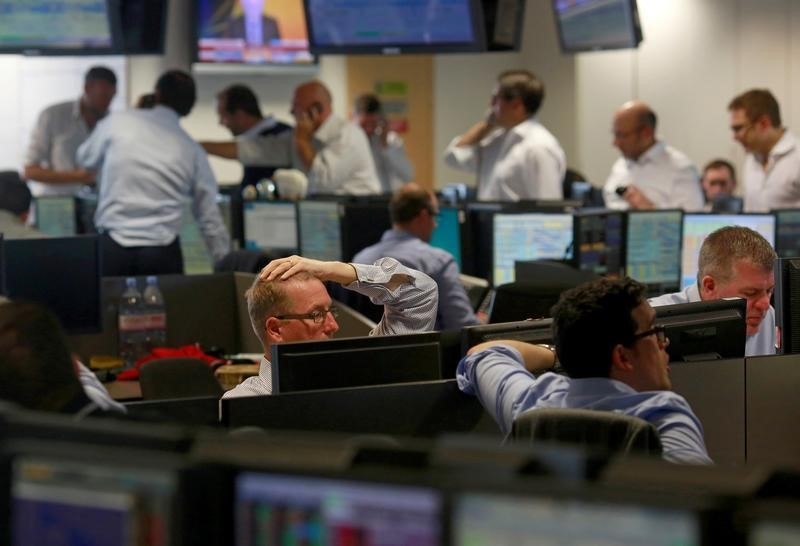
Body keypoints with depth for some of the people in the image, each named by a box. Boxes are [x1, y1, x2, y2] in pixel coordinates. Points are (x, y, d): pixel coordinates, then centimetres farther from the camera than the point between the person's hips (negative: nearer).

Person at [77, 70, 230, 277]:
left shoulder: (117, 123, 3)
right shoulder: (193, 151, 8)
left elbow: (85, 158, 21)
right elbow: (210, 219, 10)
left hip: (112, 247, -1)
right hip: (163, 253, 1)